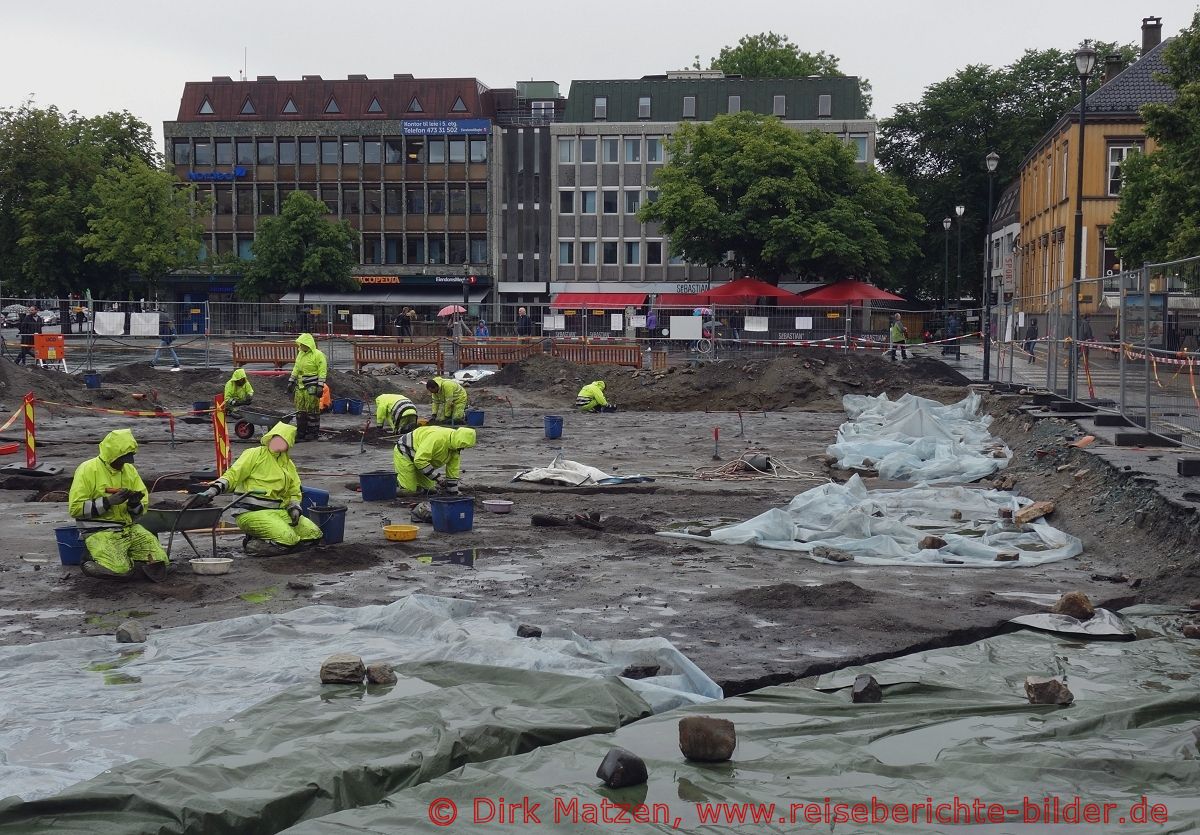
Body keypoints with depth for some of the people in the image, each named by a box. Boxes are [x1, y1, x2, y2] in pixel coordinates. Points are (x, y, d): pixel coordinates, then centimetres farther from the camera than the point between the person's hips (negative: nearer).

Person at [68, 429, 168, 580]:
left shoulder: (130, 470, 10)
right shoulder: (88, 470, -8)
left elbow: (141, 509, 14)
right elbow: (75, 508, -13)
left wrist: (135, 504, -10)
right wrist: (108, 502, -19)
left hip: (129, 528, 6)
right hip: (99, 532, -6)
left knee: (158, 562, -12)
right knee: (120, 570, -28)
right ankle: (91, 561, 3)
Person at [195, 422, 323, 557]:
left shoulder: (288, 464, 19)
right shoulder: (255, 454, -1)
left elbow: (294, 492, 22)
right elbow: (232, 475, -8)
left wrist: (294, 508, 0)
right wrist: (213, 490, -25)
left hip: (279, 511, 8)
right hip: (252, 512, -8)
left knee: (314, 534, -6)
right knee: (288, 539, -28)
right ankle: (251, 545, -4)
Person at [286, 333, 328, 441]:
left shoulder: (318, 355, -9)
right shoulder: (300, 354, 16)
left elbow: (322, 372, -12)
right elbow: (296, 369, 24)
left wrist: (320, 386, -17)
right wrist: (291, 382, 21)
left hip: (312, 387, -8)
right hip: (300, 387, 8)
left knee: (312, 410, -4)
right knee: (300, 410, 8)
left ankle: (313, 432, 3)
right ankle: (301, 432, 15)